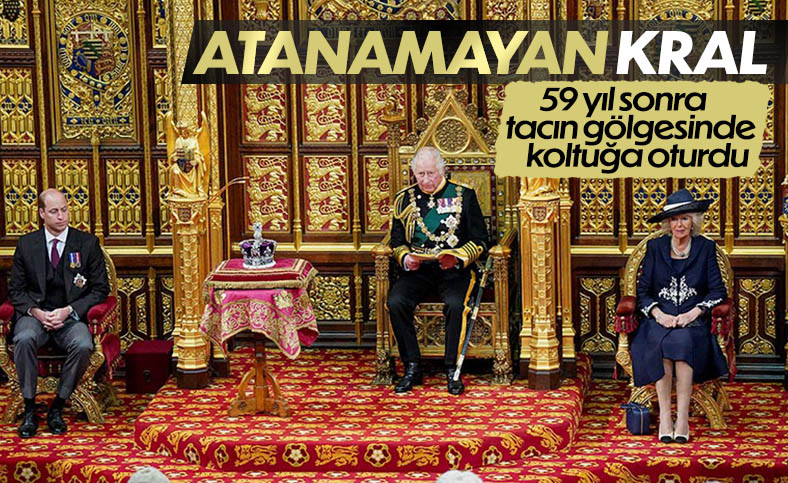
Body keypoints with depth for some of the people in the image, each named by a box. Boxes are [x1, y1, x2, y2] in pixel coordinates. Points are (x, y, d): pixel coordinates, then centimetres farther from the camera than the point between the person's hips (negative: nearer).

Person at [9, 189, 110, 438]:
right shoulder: (26, 244, 8)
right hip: (35, 313, 1)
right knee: (24, 339, -34)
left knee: (83, 345, -33)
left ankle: (57, 407, -16)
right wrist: (36, 312, -11)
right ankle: (29, 408, -21)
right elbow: (16, 290, 9)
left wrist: (68, 311, -11)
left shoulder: (87, 243, 5)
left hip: (71, 315, -1)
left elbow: (100, 289, 3)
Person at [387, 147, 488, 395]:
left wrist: (457, 257, -13)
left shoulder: (463, 195, 6)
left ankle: (452, 369, -18)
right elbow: (397, 242, 15)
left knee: (455, 304, -33)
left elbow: (479, 241, 5)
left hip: (454, 269, -2)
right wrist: (405, 258, -8)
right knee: (396, 303, -26)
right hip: (417, 269, 2)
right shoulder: (404, 199, 13)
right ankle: (412, 368, -15)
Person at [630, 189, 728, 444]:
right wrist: (659, 314, -10)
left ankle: (682, 418, -34)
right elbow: (642, 291, 8)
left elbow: (717, 291, 4)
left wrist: (694, 313, -12)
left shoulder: (706, 248, 9)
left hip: (693, 320, -1)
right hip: (659, 319, 1)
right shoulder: (655, 247, 11)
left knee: (682, 340, -35)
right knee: (661, 343, -34)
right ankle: (665, 417, -33)